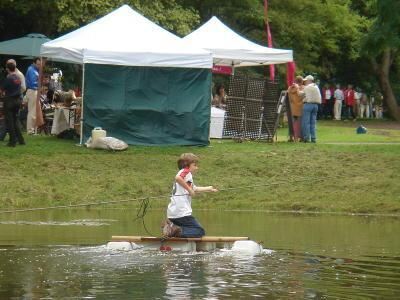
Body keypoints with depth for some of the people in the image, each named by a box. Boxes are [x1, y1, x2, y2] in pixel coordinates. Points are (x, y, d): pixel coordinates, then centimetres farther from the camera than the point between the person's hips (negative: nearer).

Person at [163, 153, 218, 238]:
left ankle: (171, 227, 0)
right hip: (181, 213, -9)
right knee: (200, 232, -7)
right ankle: (176, 231, -23)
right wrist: (189, 189, -19)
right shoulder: (186, 171, -4)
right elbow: (177, 178, -28)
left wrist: (208, 188, 54)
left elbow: (194, 189, 42)